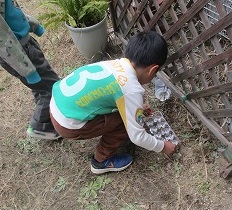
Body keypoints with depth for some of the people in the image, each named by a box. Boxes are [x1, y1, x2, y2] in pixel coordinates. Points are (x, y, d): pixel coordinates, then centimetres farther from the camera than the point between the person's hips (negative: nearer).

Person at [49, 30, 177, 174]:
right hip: (68, 124, -8)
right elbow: (137, 136, -12)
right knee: (127, 122, 0)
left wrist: (138, 106, 38)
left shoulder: (116, 63, 3)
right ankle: (102, 161, 16)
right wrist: (163, 146, 6)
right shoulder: (132, 89, -20)